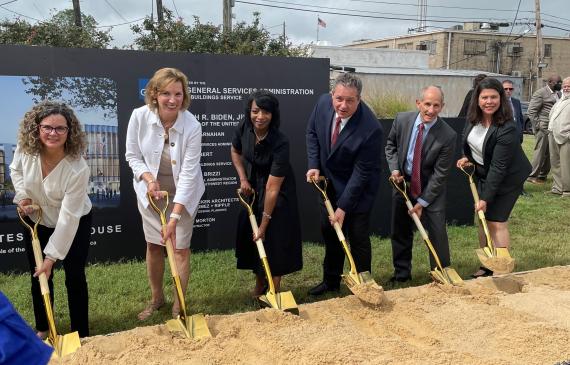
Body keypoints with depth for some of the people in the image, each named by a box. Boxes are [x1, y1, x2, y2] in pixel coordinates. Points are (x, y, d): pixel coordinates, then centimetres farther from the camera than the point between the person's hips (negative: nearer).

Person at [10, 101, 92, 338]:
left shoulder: (77, 169, -35)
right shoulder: (25, 148, -21)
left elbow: (68, 218, -31)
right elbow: (16, 169, 6)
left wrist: (51, 257, -27)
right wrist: (22, 195, -11)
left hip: (74, 223, -4)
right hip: (37, 221, 4)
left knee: (75, 277, 0)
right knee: (39, 277, 11)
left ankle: (81, 335, 17)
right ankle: (42, 329, 32)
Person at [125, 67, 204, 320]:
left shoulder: (192, 126, -26)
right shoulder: (139, 116, -19)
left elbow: (188, 173, -26)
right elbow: (133, 156, -5)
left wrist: (175, 217, -28)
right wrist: (149, 178, -24)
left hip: (183, 194, -2)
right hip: (151, 191, 3)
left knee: (180, 247, 3)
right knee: (153, 245, 14)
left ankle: (178, 305, 20)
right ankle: (156, 298, 34)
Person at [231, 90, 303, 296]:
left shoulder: (280, 143, -33)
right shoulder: (244, 128, -18)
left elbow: (272, 188, -31)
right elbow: (235, 152, 7)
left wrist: (264, 225, -28)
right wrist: (243, 179, -6)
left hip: (278, 193, -5)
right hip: (253, 188, 5)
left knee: (275, 238, -6)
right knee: (250, 235, 9)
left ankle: (274, 289, 8)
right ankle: (260, 283, 28)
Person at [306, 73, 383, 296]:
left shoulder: (370, 129, -32)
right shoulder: (323, 103, -16)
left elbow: (362, 172, -25)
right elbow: (312, 133, 4)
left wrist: (343, 207, -22)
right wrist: (314, 165, -8)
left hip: (357, 187, -6)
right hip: (329, 182, 6)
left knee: (358, 237, 3)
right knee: (329, 232, 17)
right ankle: (331, 281, 34)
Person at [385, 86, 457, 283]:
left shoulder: (448, 136, -22)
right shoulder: (402, 119, -13)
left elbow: (440, 174, -18)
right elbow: (391, 144, 7)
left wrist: (422, 202, -16)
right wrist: (394, 168, -9)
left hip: (431, 188, -3)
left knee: (437, 231, -4)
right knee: (400, 231, 11)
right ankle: (401, 273, 27)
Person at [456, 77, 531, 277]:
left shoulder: (507, 129, -29)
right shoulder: (473, 118, -7)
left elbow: (498, 168, -28)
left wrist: (486, 198, -27)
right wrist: (467, 158, 2)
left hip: (506, 179, -7)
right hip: (482, 173, 7)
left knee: (497, 222, -7)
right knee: (483, 220, 9)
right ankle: (487, 266, 21)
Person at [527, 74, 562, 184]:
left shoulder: (558, 94, 16)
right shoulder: (540, 93, -7)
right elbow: (531, 111, -10)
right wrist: (537, 126, -13)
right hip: (544, 128, -7)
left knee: (549, 153, 10)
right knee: (540, 151, -5)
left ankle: (543, 175, 19)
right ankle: (532, 176, 1)